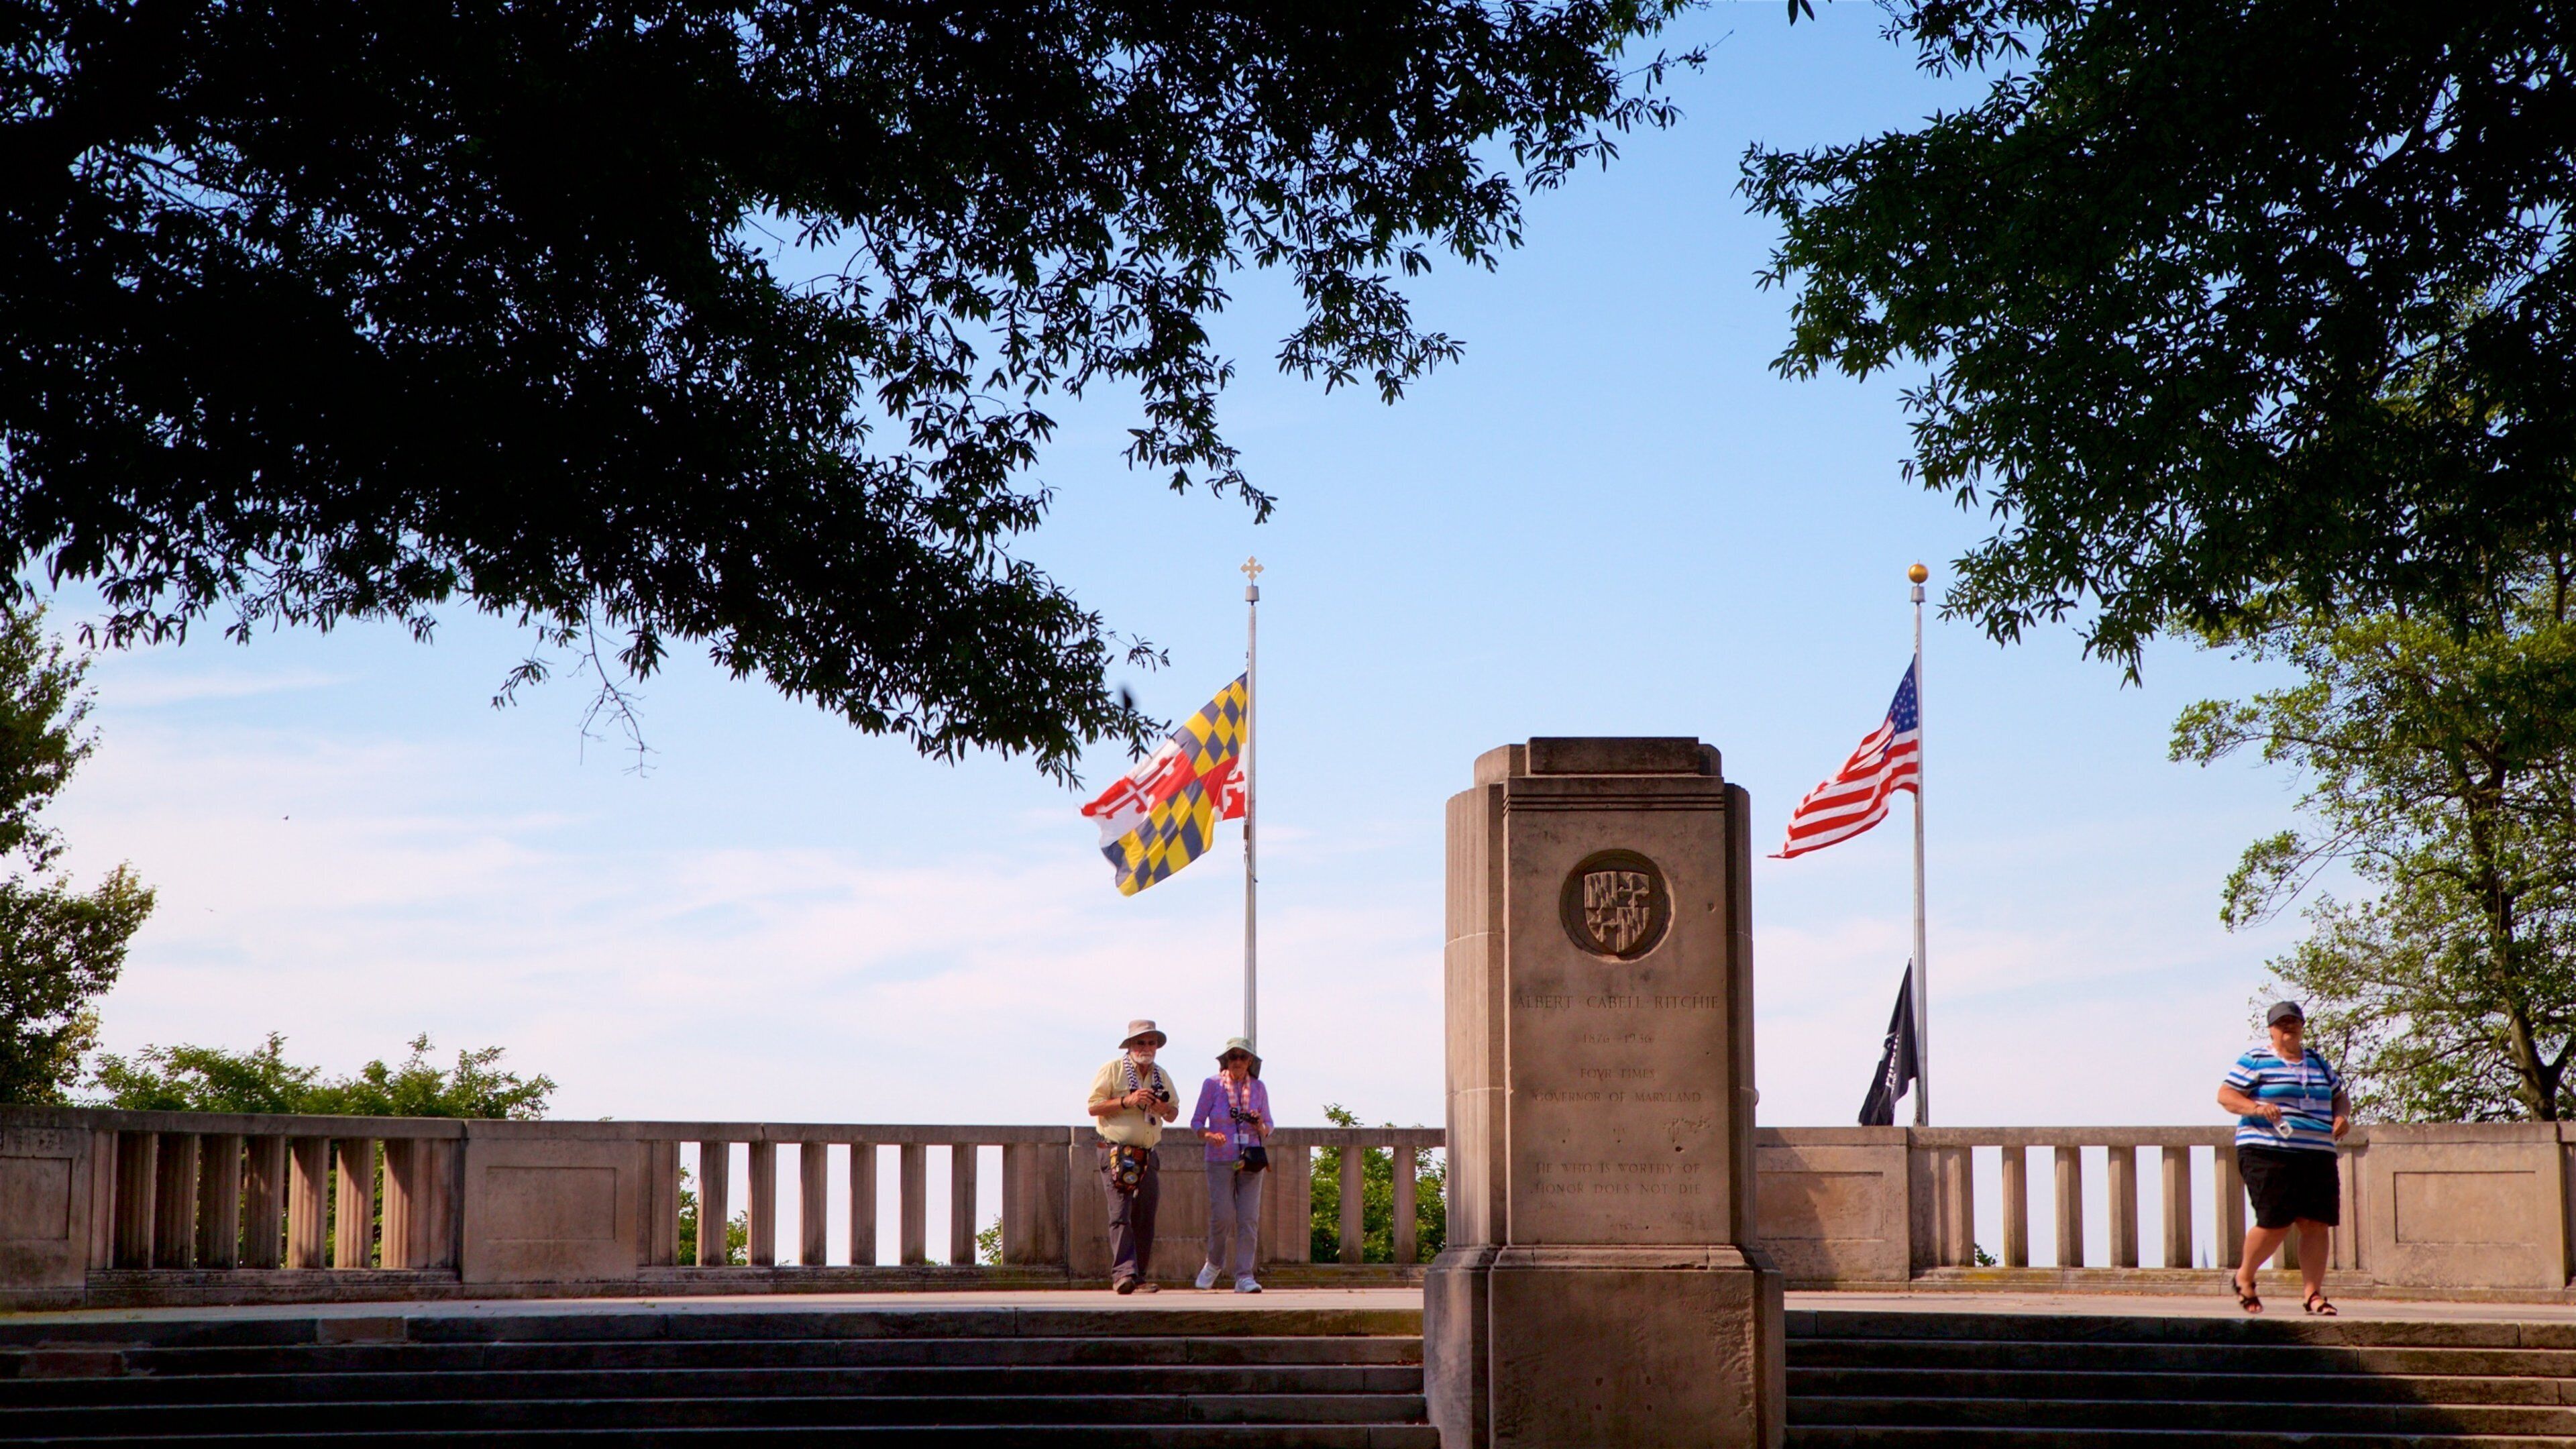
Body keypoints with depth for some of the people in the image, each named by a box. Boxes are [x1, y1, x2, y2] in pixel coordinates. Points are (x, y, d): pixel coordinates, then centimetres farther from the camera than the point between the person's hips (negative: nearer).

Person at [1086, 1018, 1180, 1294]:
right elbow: (1093, 1107, -6)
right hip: (1117, 1154, -6)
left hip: (1148, 1156, 6)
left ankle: (1140, 1277, 7)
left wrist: (1163, 1110, -1)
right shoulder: (1112, 1070, -1)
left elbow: (1174, 1111, 23)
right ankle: (1123, 1273, -23)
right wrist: (1127, 1101, -17)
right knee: (1121, 1214, -15)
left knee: (1145, 1219, 3)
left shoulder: (1161, 1076, 16)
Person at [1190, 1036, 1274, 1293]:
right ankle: (1214, 1263, 21)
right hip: (1220, 1161, -2)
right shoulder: (1212, 1085, 0)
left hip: (1251, 1162, 2)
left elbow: (1268, 1128, 14)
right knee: (1222, 1216, -6)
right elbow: (1196, 1122, 2)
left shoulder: (1258, 1088, 8)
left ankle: (1244, 1276, -4)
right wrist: (1208, 1135, -18)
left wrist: (1260, 1125, -9)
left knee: (1249, 1218, -6)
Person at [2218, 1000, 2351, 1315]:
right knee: (2275, 1223, -11)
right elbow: (2226, 1095, -3)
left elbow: (2340, 1097, 29)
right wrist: (2256, 1107, -20)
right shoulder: (2255, 1061, 2)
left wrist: (2342, 1116, 6)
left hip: (2318, 1156, 6)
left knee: (2317, 1224, -4)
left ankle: (2314, 1295, 1)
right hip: (2268, 1154, -5)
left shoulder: (2318, 1064, 20)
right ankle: (2244, 1277, 14)